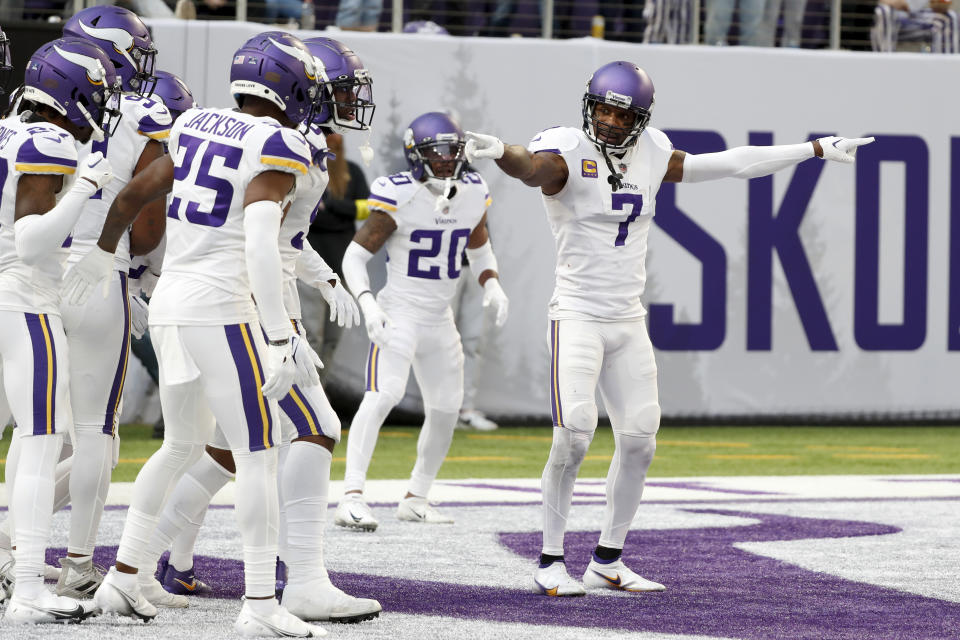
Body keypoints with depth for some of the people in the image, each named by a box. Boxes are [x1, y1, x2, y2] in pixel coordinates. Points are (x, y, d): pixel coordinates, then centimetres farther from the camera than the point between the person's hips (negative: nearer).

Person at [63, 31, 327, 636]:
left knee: (182, 445, 22)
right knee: (258, 454, -3)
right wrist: (282, 339, -23)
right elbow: (260, 245, -22)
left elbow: (135, 191, 25)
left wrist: (103, 253, 42)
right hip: (222, 308, -8)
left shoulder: (197, 128, 12)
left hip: (169, 307, 8)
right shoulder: (278, 148, -10)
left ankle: (123, 576, 22)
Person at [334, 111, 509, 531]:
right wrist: (368, 305, -25)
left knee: (446, 408, 9)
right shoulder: (399, 199, -16)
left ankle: (416, 499, 25)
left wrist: (493, 286, 0)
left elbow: (479, 249, 19)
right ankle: (351, 496, -29)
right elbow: (355, 255, -11)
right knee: (384, 394, -24)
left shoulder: (473, 195, 2)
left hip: (439, 319, 7)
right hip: (399, 312, -7)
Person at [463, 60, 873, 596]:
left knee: (640, 442, 5)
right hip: (578, 317, -6)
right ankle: (551, 561, -5)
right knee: (574, 436, -16)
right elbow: (534, 167, -33)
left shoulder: (650, 157, 7)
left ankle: (608, 561, 18)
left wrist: (818, 150, 20)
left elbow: (730, 165, 15)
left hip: (629, 324, 6)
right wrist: (500, 152, -58)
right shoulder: (569, 152, -10)